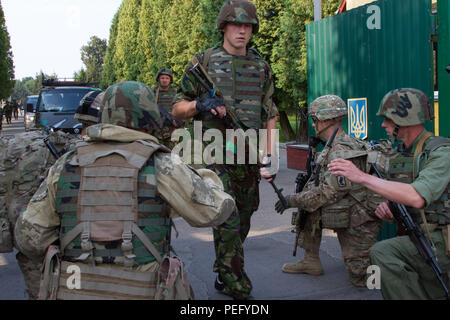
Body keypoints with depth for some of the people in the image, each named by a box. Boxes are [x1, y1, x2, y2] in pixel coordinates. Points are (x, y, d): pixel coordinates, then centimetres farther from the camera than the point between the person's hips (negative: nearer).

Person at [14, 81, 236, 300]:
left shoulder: (68, 165, 3)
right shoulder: (159, 166, -7)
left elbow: (31, 235, 4)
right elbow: (215, 209, 2)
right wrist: (208, 178, 23)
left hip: (72, 291, 3)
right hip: (140, 294, -3)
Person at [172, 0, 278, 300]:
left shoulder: (261, 67, 11)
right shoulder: (204, 62, 0)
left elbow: (270, 115, 14)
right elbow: (178, 108, 4)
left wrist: (269, 155, 4)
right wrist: (199, 104, -18)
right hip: (215, 157, -4)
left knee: (241, 226, 12)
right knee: (227, 223, -12)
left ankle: (223, 276, 30)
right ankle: (238, 289, -1)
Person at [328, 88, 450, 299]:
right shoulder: (399, 157, 11)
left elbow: (416, 198, -31)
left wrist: (362, 177, -29)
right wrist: (386, 210, -6)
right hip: (421, 240, 9)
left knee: (382, 253, -25)